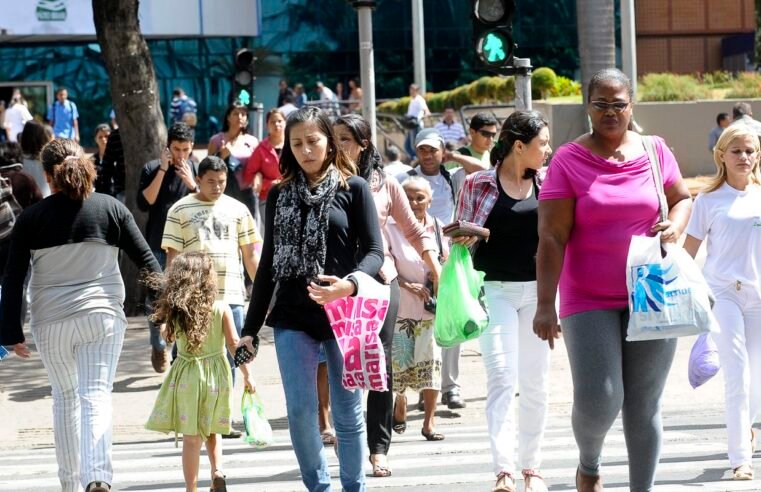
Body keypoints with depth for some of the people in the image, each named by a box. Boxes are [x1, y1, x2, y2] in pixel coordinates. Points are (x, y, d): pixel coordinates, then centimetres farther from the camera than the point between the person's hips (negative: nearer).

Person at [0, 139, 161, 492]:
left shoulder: (31, 218, -2)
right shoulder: (111, 209, 0)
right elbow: (146, 260, 2)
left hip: (51, 321, 1)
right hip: (102, 316, -1)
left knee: (65, 397, 17)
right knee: (96, 396, -3)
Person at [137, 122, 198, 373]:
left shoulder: (197, 170, 3)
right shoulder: (152, 169, -1)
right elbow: (144, 203, -13)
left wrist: (192, 184, -18)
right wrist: (162, 170, -16)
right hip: (158, 246, 0)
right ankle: (159, 347, 25)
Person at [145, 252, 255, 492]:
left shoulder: (175, 311, -6)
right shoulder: (221, 309, -8)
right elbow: (234, 344, -8)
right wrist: (247, 374, -1)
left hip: (186, 377, 0)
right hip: (215, 375, 0)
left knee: (191, 437, 4)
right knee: (211, 431, 20)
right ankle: (217, 471, 0)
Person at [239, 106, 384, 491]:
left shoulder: (354, 188, 2)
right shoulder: (280, 195, 11)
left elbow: (375, 251, -3)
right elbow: (268, 264, 13)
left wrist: (350, 284, -24)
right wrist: (251, 327, 11)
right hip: (292, 318, 2)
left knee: (348, 413, 4)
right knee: (300, 411, -3)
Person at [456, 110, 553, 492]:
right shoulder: (478, 184, -2)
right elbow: (461, 238, 5)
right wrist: (464, 237, -15)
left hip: (538, 290, 3)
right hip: (494, 289, -3)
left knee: (535, 382, 9)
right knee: (501, 377, -14)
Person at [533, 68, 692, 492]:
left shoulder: (655, 151, 5)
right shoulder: (568, 160, -4)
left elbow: (683, 198, 20)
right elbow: (552, 238, -8)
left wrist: (676, 226, -4)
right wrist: (546, 305, -14)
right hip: (590, 301, -3)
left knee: (644, 406, 5)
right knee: (598, 401, -11)